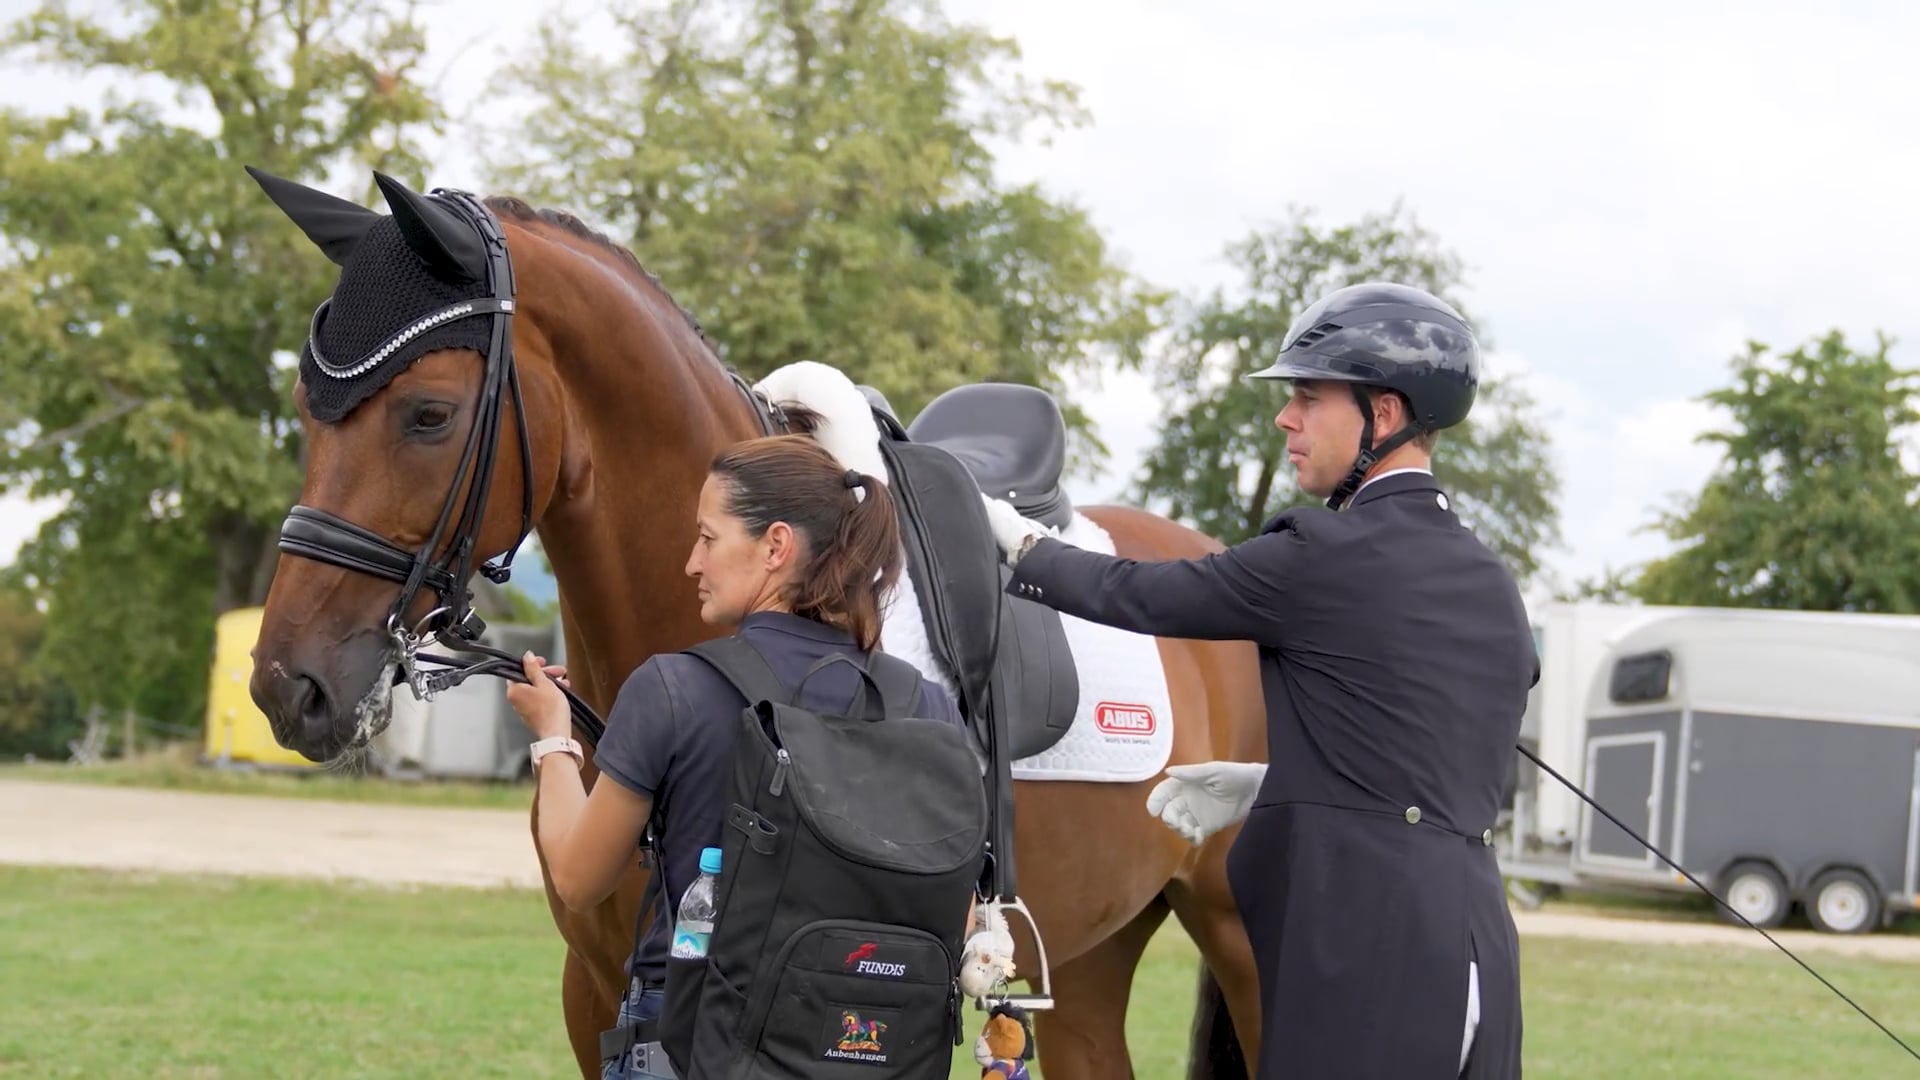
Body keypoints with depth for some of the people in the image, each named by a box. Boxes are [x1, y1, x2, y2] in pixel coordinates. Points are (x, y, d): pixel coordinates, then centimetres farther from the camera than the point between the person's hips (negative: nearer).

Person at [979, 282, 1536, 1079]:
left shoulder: (1329, 557, -10)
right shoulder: (1492, 585, 15)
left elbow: (1139, 596, -2)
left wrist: (1016, 542, 13)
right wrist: (1265, 786, 20)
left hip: (1365, 953, -8)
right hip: (1476, 945, 8)